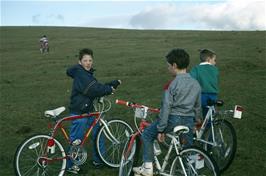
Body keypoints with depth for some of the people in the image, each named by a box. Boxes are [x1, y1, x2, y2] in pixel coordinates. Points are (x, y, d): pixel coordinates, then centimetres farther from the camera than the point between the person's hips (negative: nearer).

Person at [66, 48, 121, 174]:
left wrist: (113, 84, -3)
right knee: (76, 140, 3)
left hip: (89, 110, 9)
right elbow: (93, 90, -29)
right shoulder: (80, 74, -18)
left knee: (98, 134, 15)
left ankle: (98, 159, 30)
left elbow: (98, 87, 8)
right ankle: (70, 165, 19)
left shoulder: (87, 74, 12)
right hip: (79, 113, -9)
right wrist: (109, 89, -17)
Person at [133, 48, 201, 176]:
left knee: (147, 135, 14)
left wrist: (160, 129, -10)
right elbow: (198, 107, 13)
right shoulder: (196, 84, 6)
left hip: (173, 119, -5)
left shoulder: (172, 84, -13)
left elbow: (166, 107, -15)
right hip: (189, 121, 5)